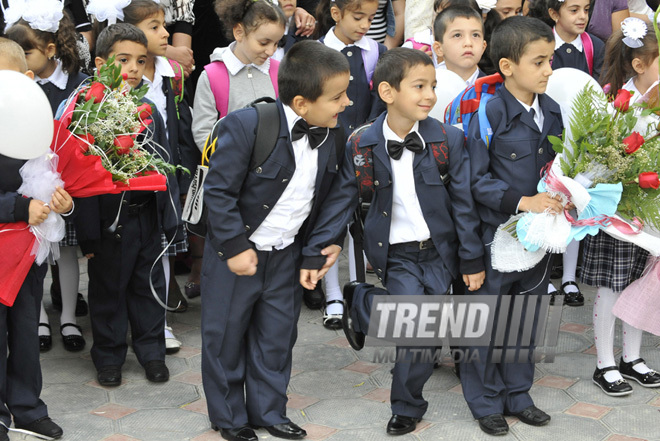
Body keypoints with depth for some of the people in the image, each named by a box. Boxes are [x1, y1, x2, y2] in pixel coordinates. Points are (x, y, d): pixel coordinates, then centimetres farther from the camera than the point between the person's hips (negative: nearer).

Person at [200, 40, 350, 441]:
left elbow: (327, 194, 10)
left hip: (287, 255, 5)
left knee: (277, 336, 16)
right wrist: (235, 247, -20)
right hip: (236, 255, -5)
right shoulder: (246, 126, -24)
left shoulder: (332, 134, -5)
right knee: (226, 336, 9)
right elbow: (219, 190, -20)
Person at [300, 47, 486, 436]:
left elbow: (464, 202, -3)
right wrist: (314, 253, -1)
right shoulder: (362, 146, -8)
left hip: (440, 251, 2)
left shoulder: (449, 140, -7)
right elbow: (341, 201, 0)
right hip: (398, 254, -2)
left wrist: (472, 259, -2)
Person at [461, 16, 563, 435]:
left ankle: (518, 395, 32)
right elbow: (477, 179, -16)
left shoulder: (551, 110, 4)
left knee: (527, 317, 17)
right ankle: (486, 402, 21)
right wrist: (521, 202, -23)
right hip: (497, 232, -6)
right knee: (489, 320, 6)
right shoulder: (488, 113, -16)